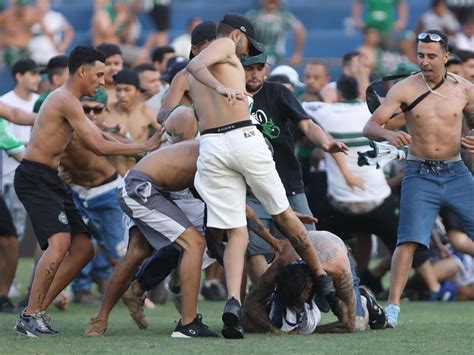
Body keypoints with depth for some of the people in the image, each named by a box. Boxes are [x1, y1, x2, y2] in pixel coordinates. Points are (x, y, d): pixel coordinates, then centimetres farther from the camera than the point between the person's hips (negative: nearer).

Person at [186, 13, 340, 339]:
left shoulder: (194, 81, 27)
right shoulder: (225, 45, 6)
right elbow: (195, 65, -13)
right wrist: (221, 88, -29)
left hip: (210, 147, 5)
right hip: (243, 137, -5)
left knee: (237, 234, 3)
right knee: (283, 213, 13)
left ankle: (233, 300, -21)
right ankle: (322, 278, 28)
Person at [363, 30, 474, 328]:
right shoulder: (405, 89, -3)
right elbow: (370, 126, -6)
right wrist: (388, 134, -29)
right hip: (420, 175, -2)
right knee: (409, 240, -16)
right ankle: (393, 306, -15)